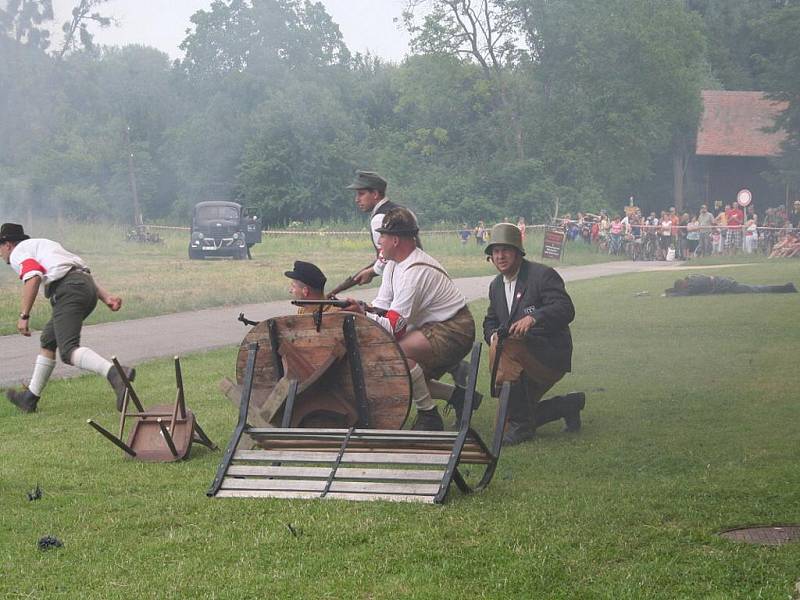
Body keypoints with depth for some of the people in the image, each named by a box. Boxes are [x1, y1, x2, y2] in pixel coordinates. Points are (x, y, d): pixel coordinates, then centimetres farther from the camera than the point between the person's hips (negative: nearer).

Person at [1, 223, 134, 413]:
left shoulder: (18, 253, 8)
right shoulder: (44, 244, 34)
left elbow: (33, 278, -14)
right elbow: (84, 272, 24)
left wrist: (24, 316, -13)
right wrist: (105, 297, 15)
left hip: (68, 290, -9)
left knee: (69, 350, -19)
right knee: (48, 341, 23)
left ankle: (115, 374, -44)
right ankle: (31, 397, 31)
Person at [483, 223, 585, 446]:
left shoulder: (543, 275, -10)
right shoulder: (496, 285, 15)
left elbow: (566, 310, -22)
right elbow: (491, 321, 21)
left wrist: (533, 318, -40)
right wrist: (493, 335, -5)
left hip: (550, 355, -9)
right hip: (523, 356, 9)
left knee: (504, 350, -34)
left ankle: (520, 426, -25)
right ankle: (569, 405, 26)